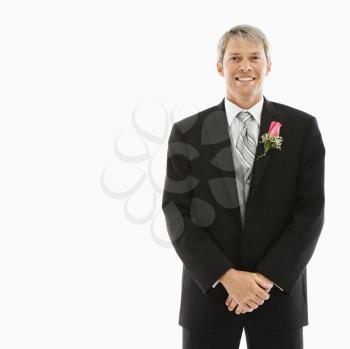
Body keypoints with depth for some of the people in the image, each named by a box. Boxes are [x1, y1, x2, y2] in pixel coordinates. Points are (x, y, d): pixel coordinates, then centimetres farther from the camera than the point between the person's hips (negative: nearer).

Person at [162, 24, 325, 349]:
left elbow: (310, 212, -4)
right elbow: (177, 215, -4)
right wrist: (227, 276, -14)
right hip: (209, 291, 0)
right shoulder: (186, 132, 1)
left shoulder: (302, 128, 1)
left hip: (279, 290, 0)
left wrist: (267, 278, -13)